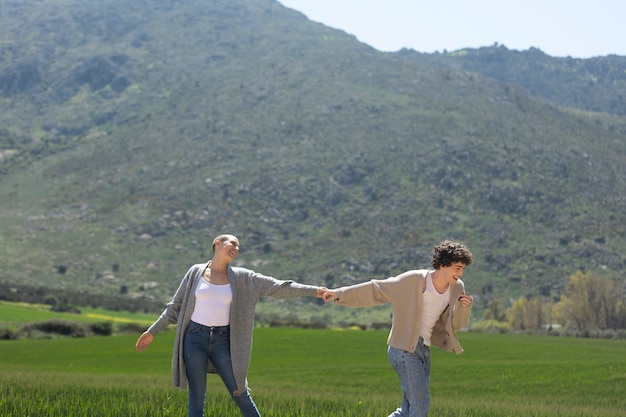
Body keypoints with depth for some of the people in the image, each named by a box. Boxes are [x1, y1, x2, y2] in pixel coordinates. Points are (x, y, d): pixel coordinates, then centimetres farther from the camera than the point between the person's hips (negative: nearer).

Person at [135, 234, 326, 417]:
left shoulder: (241, 277, 4)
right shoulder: (196, 272, 3)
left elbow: (278, 287, 0)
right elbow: (176, 306, 9)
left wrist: (313, 290, -6)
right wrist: (152, 332, 7)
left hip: (222, 341, 1)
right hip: (195, 339, -1)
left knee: (241, 395, 1)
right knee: (196, 399, -1)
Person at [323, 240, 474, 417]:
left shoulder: (457, 287, 1)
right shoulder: (414, 280, -16)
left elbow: (456, 324, 6)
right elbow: (376, 289, -9)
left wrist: (464, 307, -16)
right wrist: (340, 294, -9)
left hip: (423, 349, 7)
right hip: (405, 349, -7)